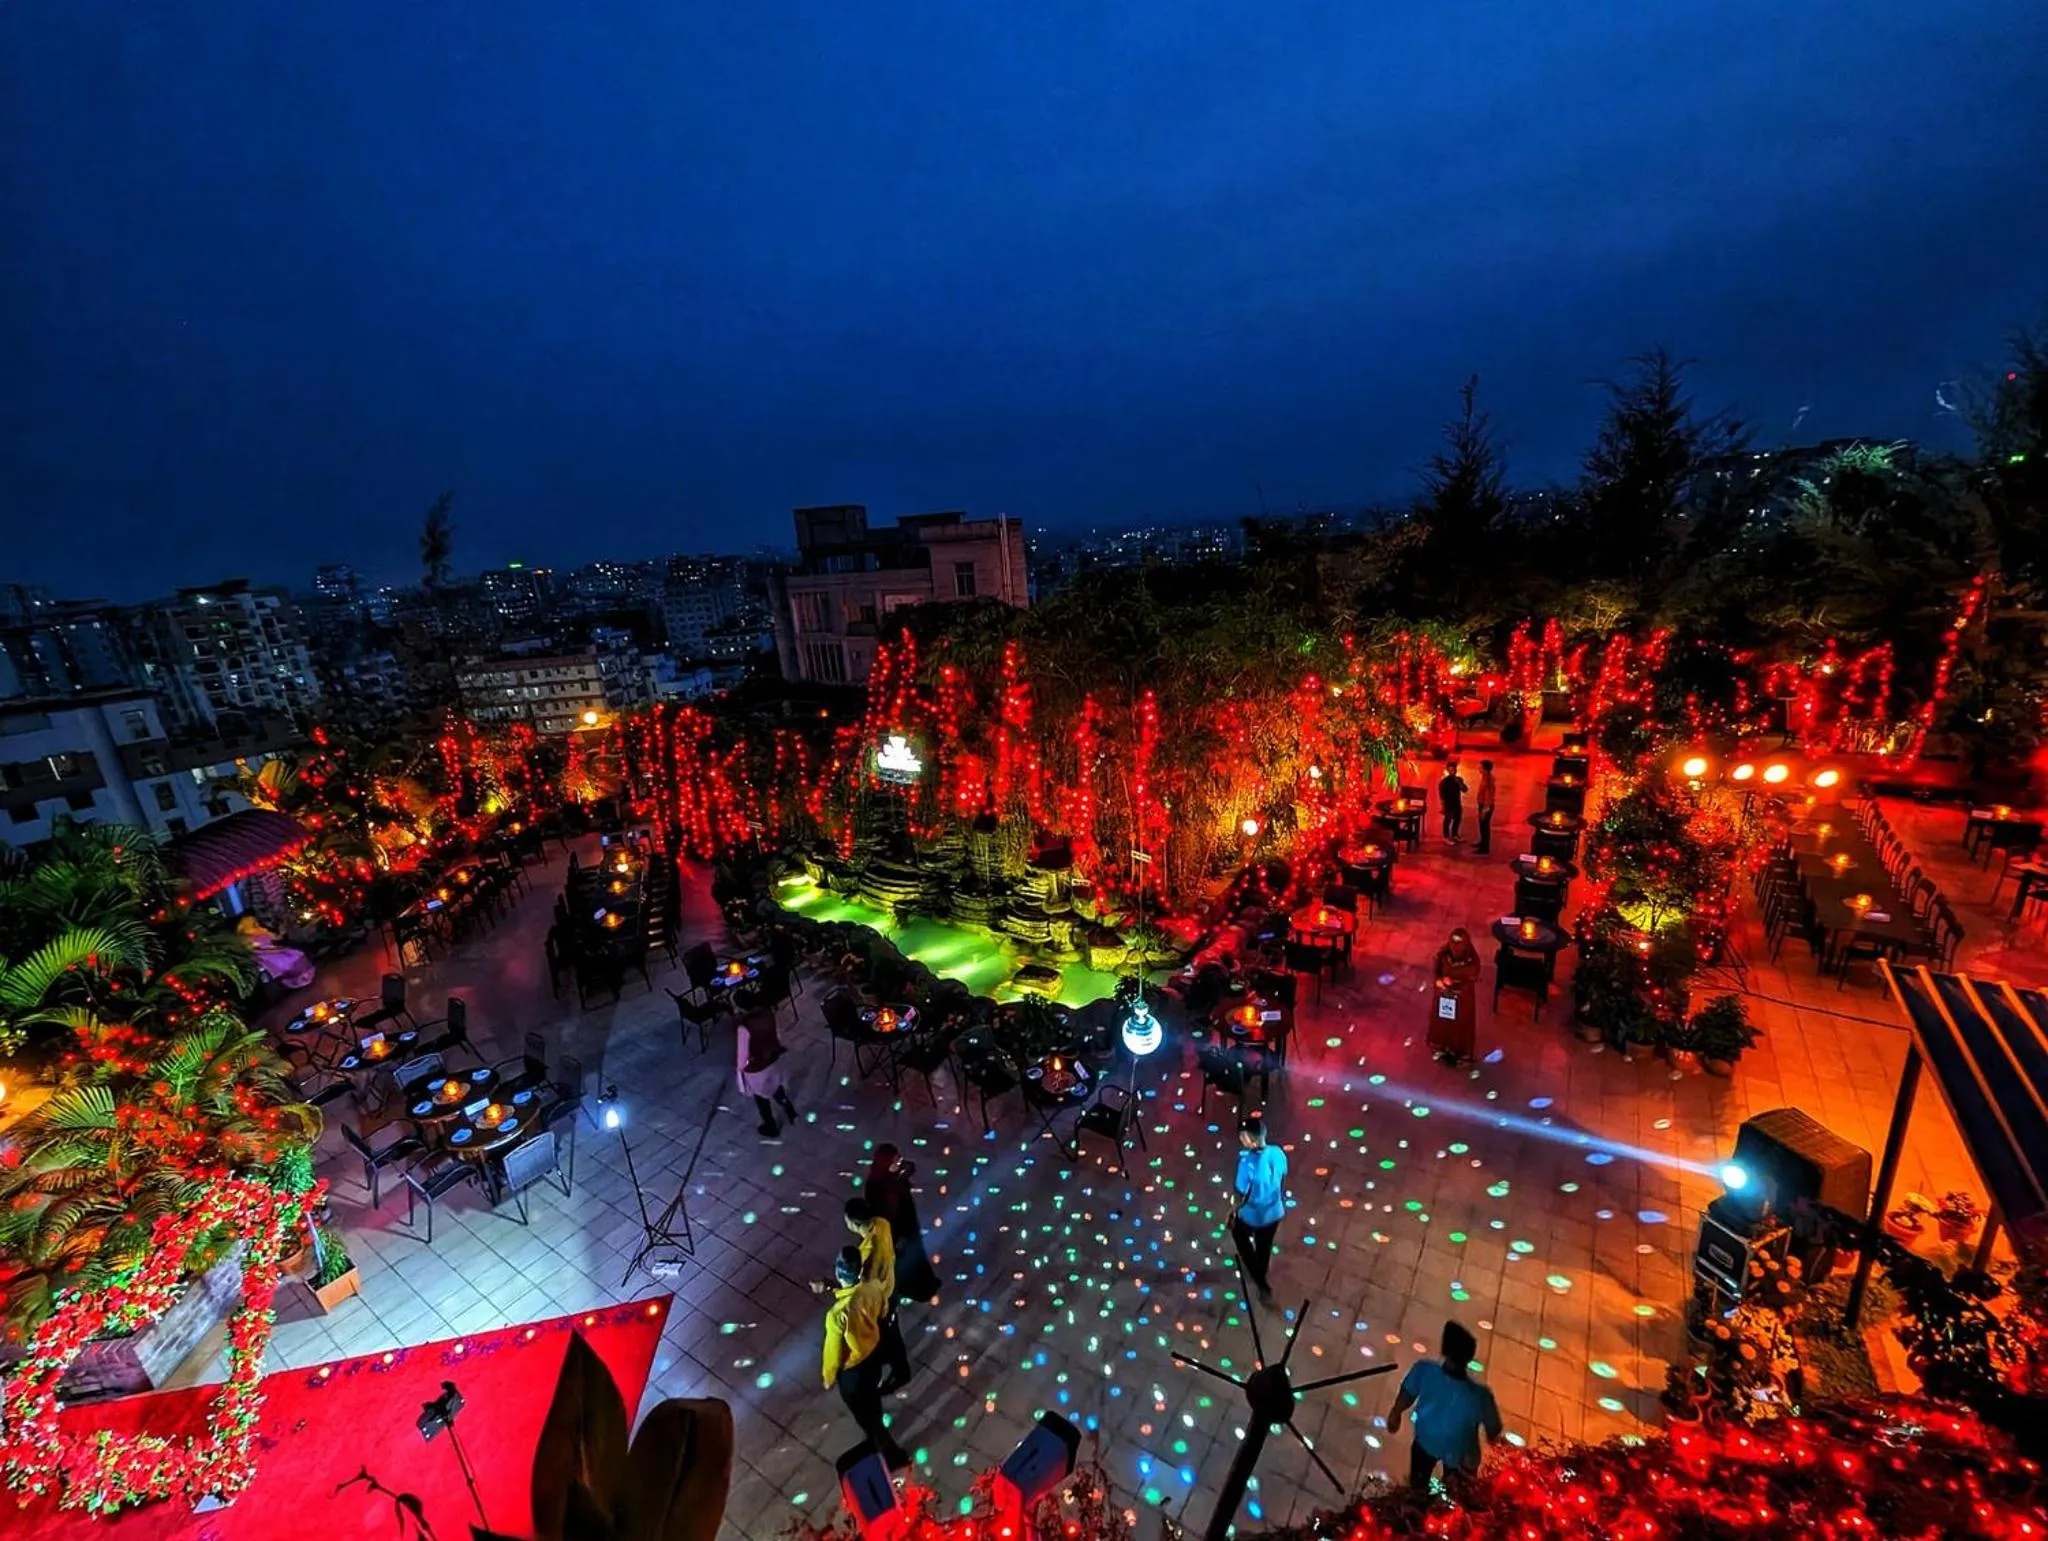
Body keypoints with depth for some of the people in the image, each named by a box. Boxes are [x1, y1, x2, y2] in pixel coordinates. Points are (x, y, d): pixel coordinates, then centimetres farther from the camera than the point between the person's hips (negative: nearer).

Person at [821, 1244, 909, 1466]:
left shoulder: (837, 1314, -42)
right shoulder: (874, 1287, -25)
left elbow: (834, 1351, -23)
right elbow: (883, 1311, -1)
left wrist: (828, 1377, -1)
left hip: (853, 1370, -5)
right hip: (874, 1352, 6)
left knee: (864, 1414, 23)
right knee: (872, 1399, 34)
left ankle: (894, 1455, 42)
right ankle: (876, 1436, 61)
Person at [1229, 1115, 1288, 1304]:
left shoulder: (1247, 1163, -37)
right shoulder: (1278, 1153, -19)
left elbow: (1241, 1194, -23)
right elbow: (1283, 1182, -1)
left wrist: (1232, 1213, -4)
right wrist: (1282, 1201, 18)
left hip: (1252, 1215, -5)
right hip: (1274, 1212, 5)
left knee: (1239, 1235, 27)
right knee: (1265, 1244, 31)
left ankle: (1261, 1284, 31)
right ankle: (1261, 1275, 57)